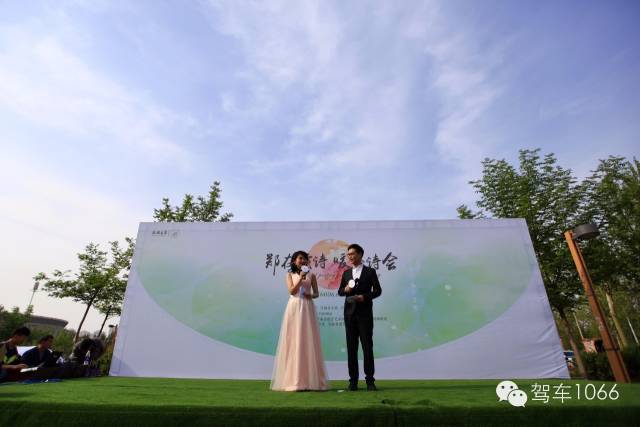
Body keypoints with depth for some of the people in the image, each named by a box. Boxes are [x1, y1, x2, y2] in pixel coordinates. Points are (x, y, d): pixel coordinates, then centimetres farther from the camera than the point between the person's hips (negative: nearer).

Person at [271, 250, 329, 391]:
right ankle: (294, 379, 8)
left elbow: (316, 293, 10)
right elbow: (292, 291, -6)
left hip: (307, 309, 1)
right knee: (293, 342, -1)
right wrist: (301, 278, -13)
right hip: (294, 309, -1)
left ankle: (310, 379, 11)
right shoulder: (290, 275, 7)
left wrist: (311, 295, -11)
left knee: (308, 342, 2)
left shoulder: (311, 275, 9)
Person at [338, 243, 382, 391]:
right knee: (351, 347, 6)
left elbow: (377, 290, -2)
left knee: (367, 346, 1)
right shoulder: (346, 273, 12)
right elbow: (340, 292, 13)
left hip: (365, 313, -3)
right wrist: (345, 289, -8)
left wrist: (364, 297, -16)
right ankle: (353, 380, 14)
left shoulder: (370, 272, 2)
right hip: (350, 312, 3)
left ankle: (370, 380, 10)